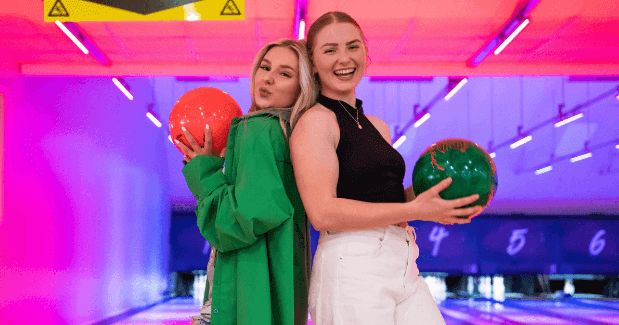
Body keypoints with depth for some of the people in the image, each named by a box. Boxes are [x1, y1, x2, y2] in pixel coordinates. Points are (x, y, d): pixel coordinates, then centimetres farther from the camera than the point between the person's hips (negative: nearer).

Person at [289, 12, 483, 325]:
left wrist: (420, 191, 3)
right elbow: (323, 213, -16)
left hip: (404, 269, 7)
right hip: (352, 268, -7)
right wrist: (415, 210, -15)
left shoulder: (378, 127, 20)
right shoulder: (315, 121, -6)